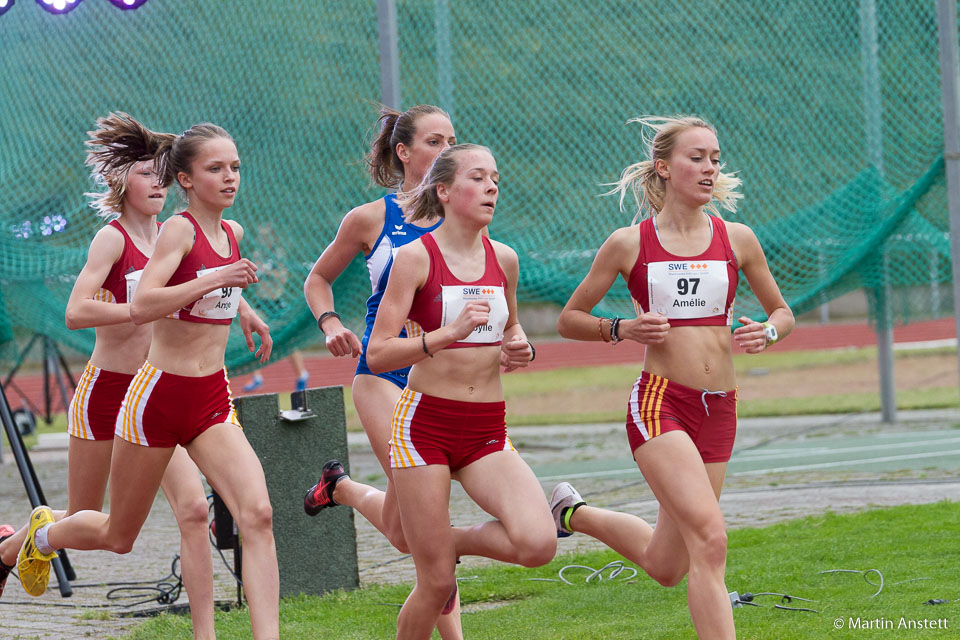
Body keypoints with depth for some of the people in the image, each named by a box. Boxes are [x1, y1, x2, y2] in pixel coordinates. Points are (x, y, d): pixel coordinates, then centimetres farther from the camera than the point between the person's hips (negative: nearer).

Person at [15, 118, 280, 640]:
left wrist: (243, 309, 26)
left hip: (212, 401, 5)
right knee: (118, 536, 12)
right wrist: (213, 281, -34)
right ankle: (43, 533, 45)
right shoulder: (178, 229, -14)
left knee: (257, 514, -19)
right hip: (158, 397, -5)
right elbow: (141, 307, -29)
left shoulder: (232, 234, 8)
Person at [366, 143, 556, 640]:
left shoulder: (503, 259, 7)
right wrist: (450, 332, -26)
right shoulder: (416, 257, -8)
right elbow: (377, 355, -13)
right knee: (436, 584, -4)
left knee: (538, 545, -19)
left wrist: (519, 348, 3)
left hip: (487, 430, 4)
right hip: (426, 423, -4)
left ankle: (456, 541, 12)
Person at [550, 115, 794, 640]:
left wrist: (767, 333, -5)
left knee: (666, 567, 14)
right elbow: (568, 320, 6)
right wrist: (623, 329, -12)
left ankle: (576, 514, 40)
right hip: (659, 402, -5)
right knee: (709, 538, -23)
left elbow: (783, 311, 18)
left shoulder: (736, 239, 5)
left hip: (719, 409, 5)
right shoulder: (629, 244, -2)